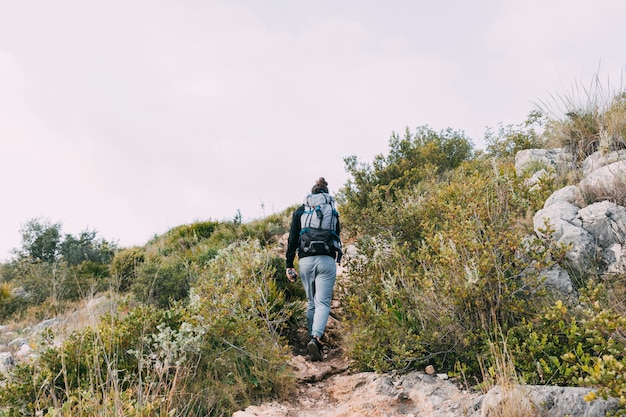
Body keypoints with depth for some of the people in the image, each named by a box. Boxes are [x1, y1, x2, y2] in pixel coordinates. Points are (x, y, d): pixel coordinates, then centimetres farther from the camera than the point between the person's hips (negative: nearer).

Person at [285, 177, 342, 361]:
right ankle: (316, 337, -28)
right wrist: (337, 257, 30)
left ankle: (313, 339, 16)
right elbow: (337, 238, 16)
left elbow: (292, 239, 3)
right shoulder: (333, 212, 12)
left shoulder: (300, 211, 10)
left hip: (305, 261, 1)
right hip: (327, 260, -1)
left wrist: (289, 265, 5)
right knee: (323, 303, -6)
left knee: (312, 302, 16)